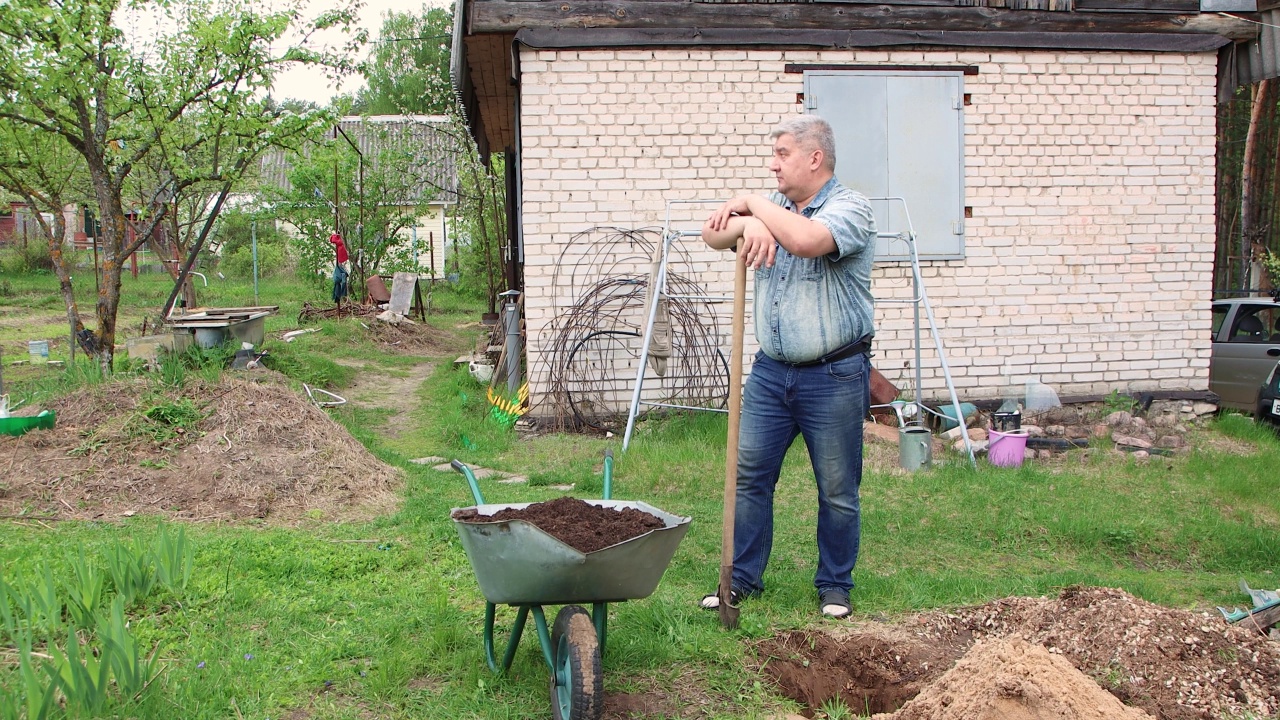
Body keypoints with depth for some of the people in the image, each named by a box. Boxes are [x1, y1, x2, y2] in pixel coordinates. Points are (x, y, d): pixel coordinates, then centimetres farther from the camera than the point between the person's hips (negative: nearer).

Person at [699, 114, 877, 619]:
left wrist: (753, 205, -14)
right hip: (771, 371, 6)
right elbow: (712, 233, 5)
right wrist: (746, 222, -17)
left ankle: (835, 586, 21)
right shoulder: (773, 208, 12)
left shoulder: (850, 208, -10)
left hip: (834, 377, -6)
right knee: (749, 476, 8)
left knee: (838, 491, 5)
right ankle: (743, 577, 20)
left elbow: (805, 239, -29)